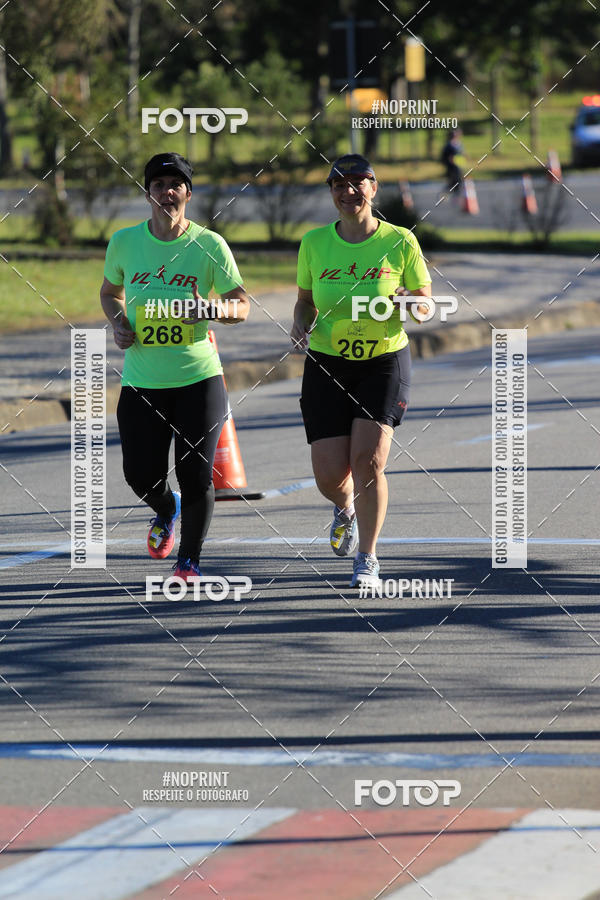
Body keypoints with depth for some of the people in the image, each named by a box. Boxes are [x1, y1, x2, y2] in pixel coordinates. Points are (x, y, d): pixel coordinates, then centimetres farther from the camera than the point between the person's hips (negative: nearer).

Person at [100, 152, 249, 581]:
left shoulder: (209, 245, -5)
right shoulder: (124, 242, 1)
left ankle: (189, 558, 16)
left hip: (198, 377, -2)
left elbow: (242, 304, -2)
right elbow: (110, 292, 18)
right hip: (141, 380, 2)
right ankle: (166, 511, 40)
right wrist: (118, 323, -3)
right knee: (141, 475, 3)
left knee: (196, 474, -5)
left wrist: (213, 310, -23)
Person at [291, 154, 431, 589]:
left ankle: (367, 559, 1)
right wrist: (301, 324, -9)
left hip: (385, 362, -2)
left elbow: (426, 302, 2)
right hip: (327, 365, 2)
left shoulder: (400, 242, -5)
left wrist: (405, 301, -20)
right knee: (330, 476, -3)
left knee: (369, 462, -16)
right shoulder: (314, 243, 0)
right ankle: (347, 510, 36)